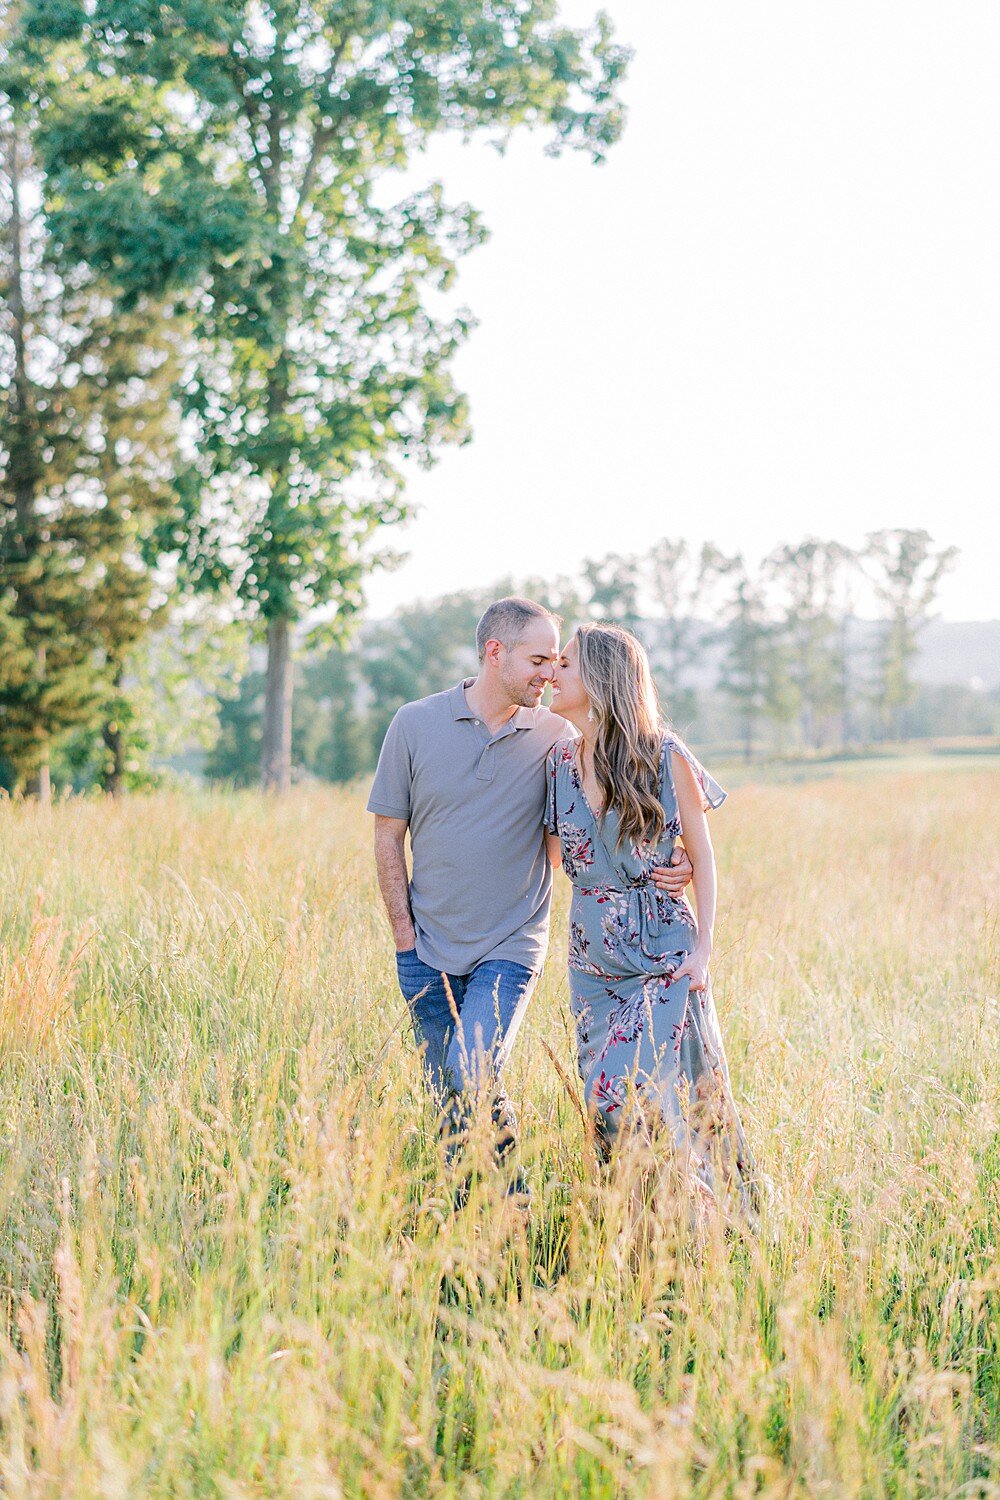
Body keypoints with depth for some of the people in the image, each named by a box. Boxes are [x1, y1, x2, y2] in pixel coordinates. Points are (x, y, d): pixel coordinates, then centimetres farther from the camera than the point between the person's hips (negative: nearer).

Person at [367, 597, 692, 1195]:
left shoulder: (555, 737, -3)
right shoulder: (416, 724, -2)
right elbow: (389, 835, 4)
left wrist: (668, 865, -19)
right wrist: (405, 938, -1)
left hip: (511, 945, -2)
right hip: (429, 948, 2)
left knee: (471, 1074, -19)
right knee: (449, 1098, 8)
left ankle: (506, 1191, 3)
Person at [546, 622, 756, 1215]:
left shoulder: (666, 757, -7)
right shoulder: (560, 760, 5)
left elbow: (702, 855, -1)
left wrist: (704, 945, -7)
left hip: (664, 949, -5)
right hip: (593, 954, 5)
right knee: (604, 1099, 3)